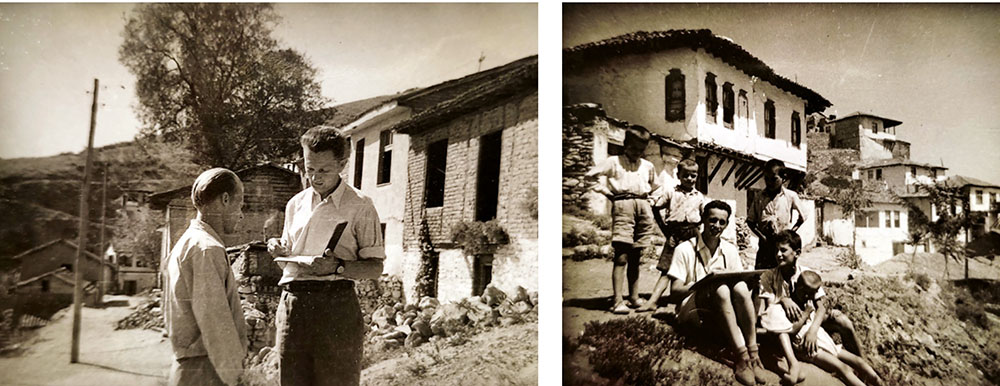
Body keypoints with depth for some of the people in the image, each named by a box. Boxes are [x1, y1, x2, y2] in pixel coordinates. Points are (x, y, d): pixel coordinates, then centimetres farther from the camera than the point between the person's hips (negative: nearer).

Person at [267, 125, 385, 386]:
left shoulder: (360, 206, -1)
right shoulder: (295, 204, 16)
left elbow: (375, 267, -2)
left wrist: (337, 267, -18)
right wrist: (279, 253, 2)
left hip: (335, 304, -5)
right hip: (292, 303, 5)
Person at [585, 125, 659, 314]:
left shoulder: (648, 166, 23)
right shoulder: (614, 161, 10)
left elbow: (655, 186, 38)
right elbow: (591, 175, 4)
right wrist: (605, 190, 0)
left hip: (644, 206, 5)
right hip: (623, 205, -5)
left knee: (635, 256, 9)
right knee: (621, 256, -12)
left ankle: (634, 298, 16)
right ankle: (617, 301, -15)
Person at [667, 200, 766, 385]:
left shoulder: (730, 250, 13)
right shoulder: (685, 250, -1)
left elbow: (740, 287, 9)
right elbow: (675, 290, -7)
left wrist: (733, 278, -16)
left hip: (724, 313, 4)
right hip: (693, 312, -3)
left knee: (740, 286, -27)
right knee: (720, 289, -33)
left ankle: (753, 354, -31)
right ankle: (741, 356, -38)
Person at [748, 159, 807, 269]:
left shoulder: (791, 196, 1)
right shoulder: (758, 198, 3)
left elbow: (802, 217, 10)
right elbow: (750, 221, 7)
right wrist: (761, 236, -6)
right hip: (764, 244, 1)